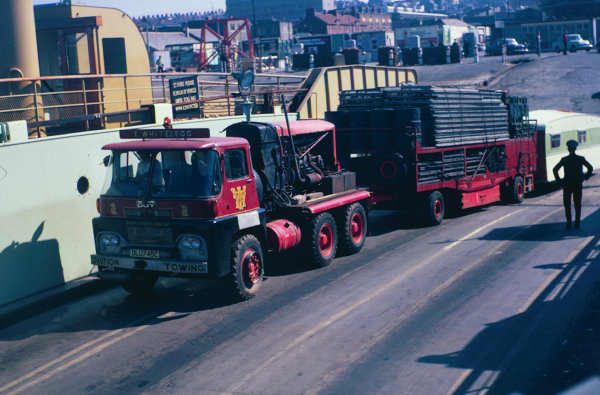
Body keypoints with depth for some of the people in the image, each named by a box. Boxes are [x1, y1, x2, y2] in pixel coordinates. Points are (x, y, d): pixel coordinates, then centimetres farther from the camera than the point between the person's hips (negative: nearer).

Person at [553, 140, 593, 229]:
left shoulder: (564, 160, -7)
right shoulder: (581, 159, -3)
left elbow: (555, 170, -13)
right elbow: (590, 168, 0)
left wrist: (558, 180, -3)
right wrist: (585, 177, 7)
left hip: (567, 185, -1)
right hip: (578, 185, 2)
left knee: (567, 204, 7)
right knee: (577, 204, 11)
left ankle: (569, 222, 0)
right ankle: (577, 222, 9)